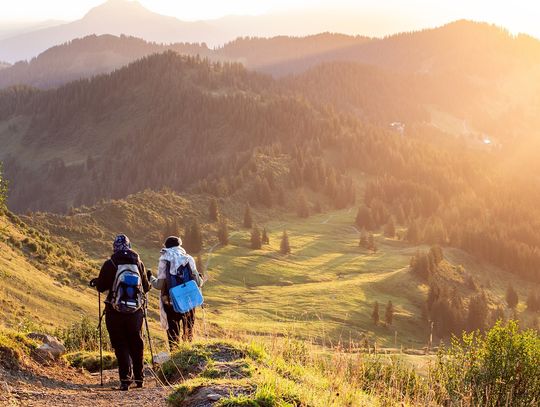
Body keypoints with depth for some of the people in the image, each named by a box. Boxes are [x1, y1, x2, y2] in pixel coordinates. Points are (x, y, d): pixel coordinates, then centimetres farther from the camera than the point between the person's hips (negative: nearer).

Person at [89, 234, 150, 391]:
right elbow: (146, 287, 8)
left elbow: (101, 287, -2)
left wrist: (95, 282, 20)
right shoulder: (138, 263, 1)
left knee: (120, 345, 4)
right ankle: (139, 378, 23)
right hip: (136, 311, 3)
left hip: (115, 312, -3)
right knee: (136, 344, 16)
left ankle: (125, 379, -6)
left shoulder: (109, 265, -8)